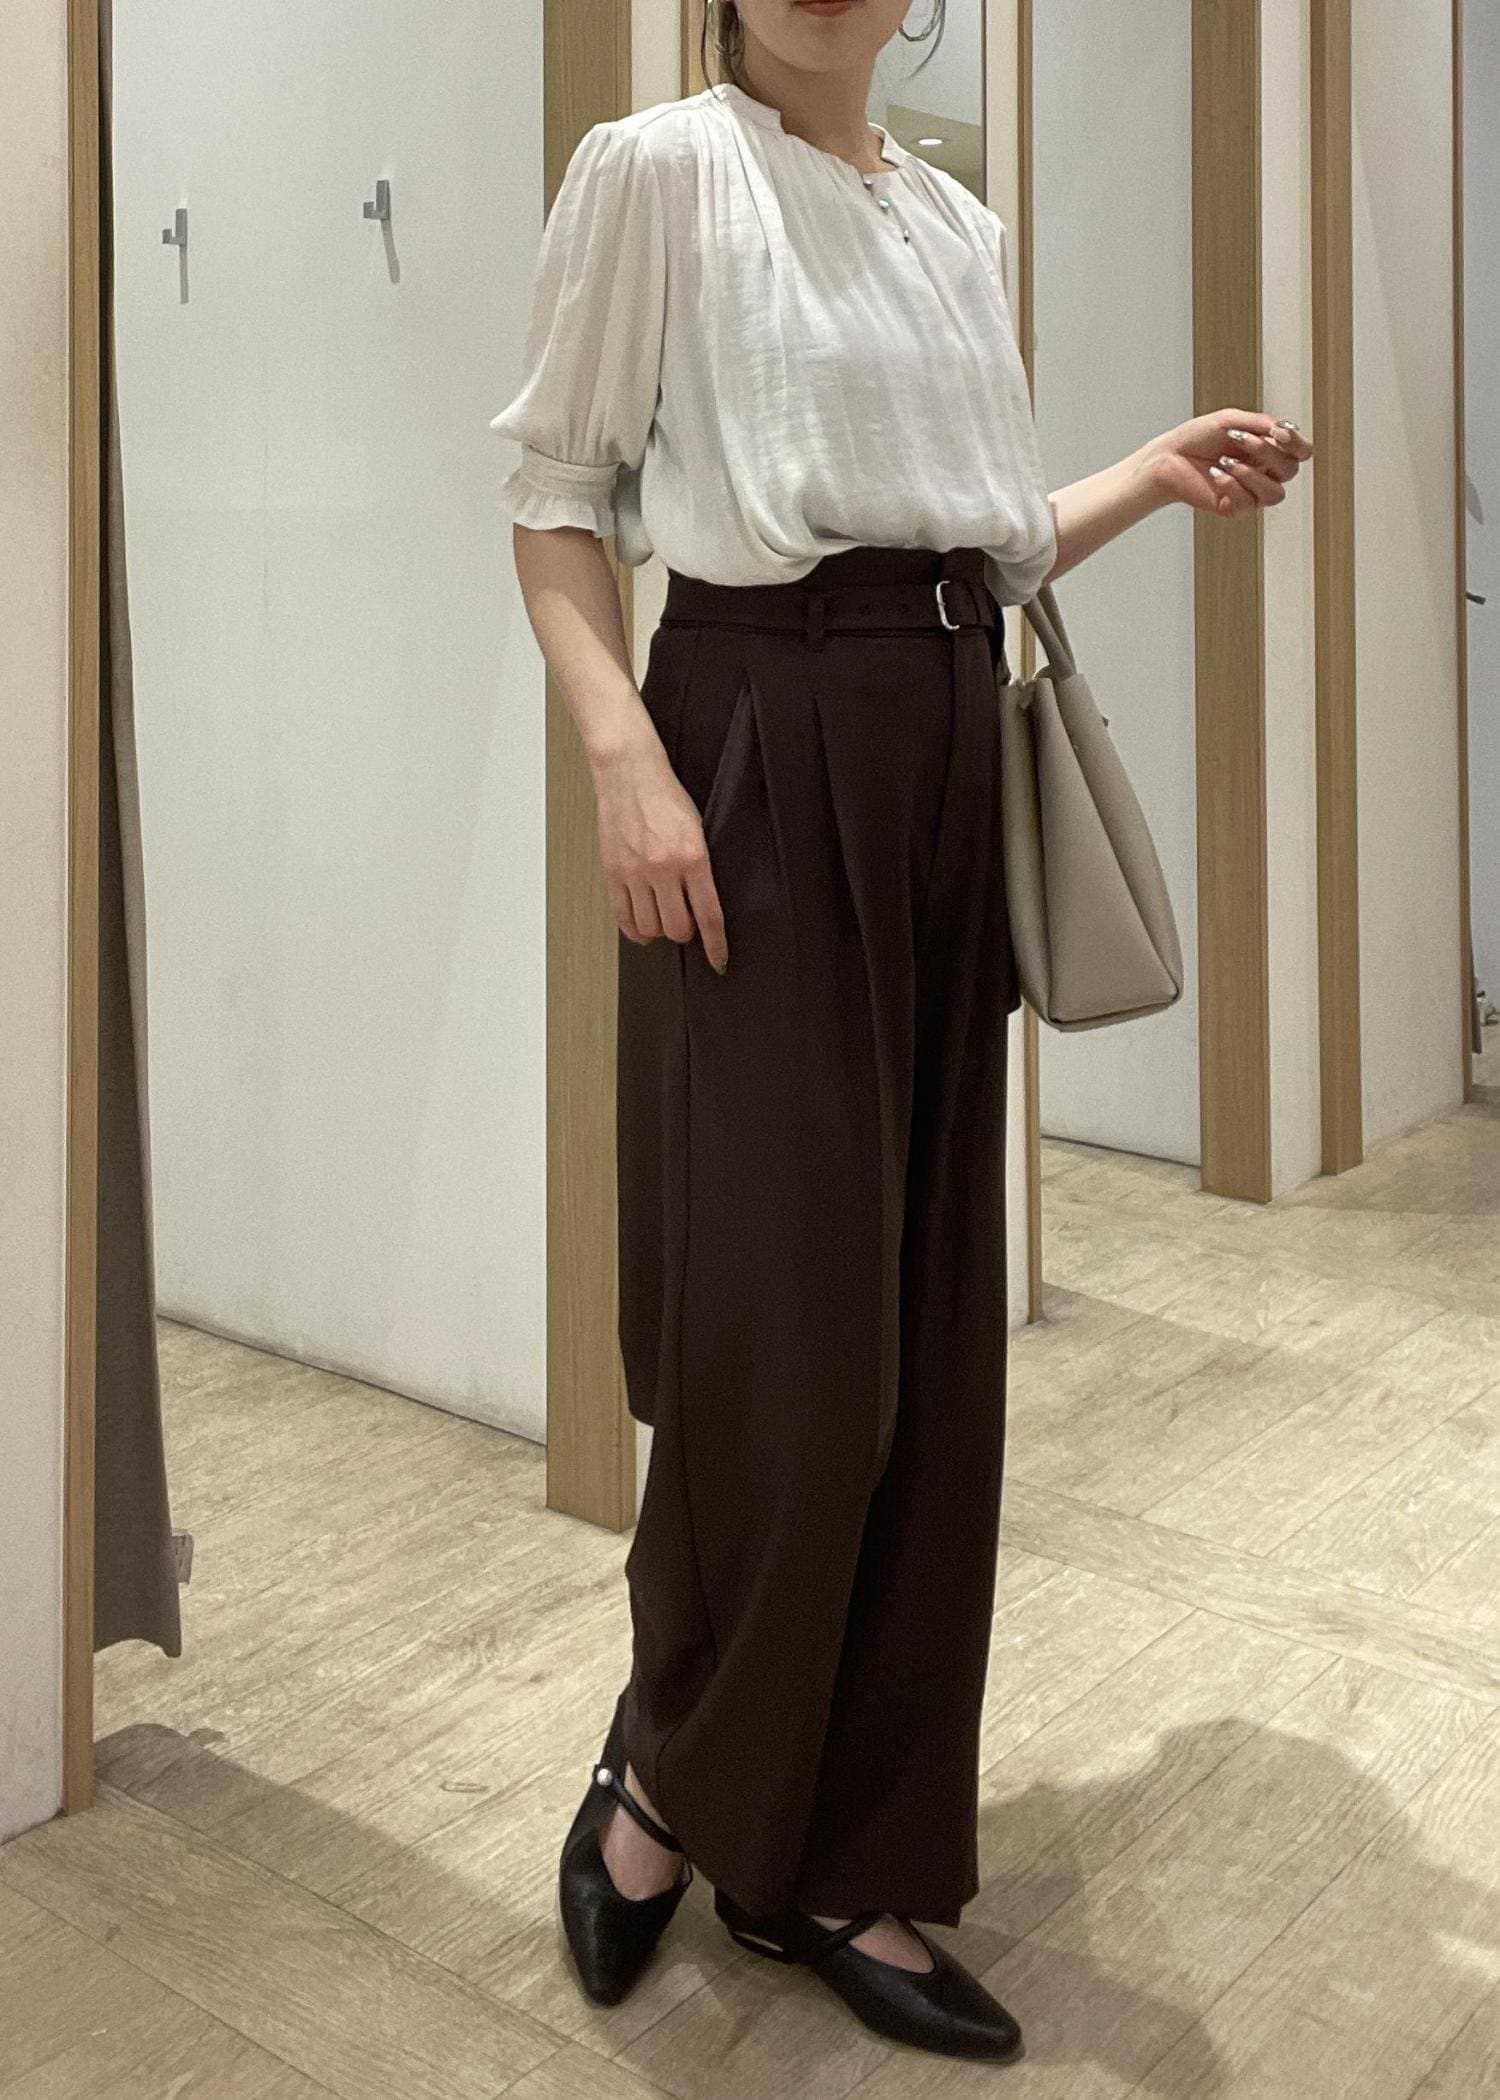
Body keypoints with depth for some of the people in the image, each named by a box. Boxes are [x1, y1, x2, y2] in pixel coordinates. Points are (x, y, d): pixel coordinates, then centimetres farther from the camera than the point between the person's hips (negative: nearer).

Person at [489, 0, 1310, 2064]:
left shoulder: (963, 223, 18)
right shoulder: (660, 166, 1)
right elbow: (555, 493, -3)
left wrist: (1162, 477, 8)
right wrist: (625, 755, -16)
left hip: (952, 758, 7)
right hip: (766, 752, -6)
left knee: (929, 1329, 5)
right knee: (779, 1321, -9)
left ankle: (840, 1861, 20)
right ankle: (666, 1768, 21)